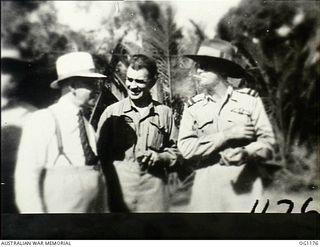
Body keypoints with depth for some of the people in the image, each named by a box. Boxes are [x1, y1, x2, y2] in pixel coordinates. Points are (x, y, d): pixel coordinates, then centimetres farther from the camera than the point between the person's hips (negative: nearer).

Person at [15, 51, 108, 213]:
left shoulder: (88, 127, 4)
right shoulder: (42, 121, -12)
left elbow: (99, 175, 8)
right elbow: (26, 178, -14)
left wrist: (103, 210, 5)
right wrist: (36, 211, -17)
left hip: (91, 209, 5)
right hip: (55, 210, -5)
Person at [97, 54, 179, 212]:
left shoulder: (164, 113, 7)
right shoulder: (111, 112, 3)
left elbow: (173, 152, 13)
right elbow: (100, 153, 5)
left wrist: (159, 157, -7)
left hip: (154, 192, 1)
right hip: (119, 190, -1)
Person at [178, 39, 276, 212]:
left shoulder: (249, 99, 1)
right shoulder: (193, 107, 3)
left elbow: (267, 141, -1)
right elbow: (185, 147, -8)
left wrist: (246, 153, -20)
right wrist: (227, 135, -13)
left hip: (245, 187, -1)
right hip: (207, 190, 1)